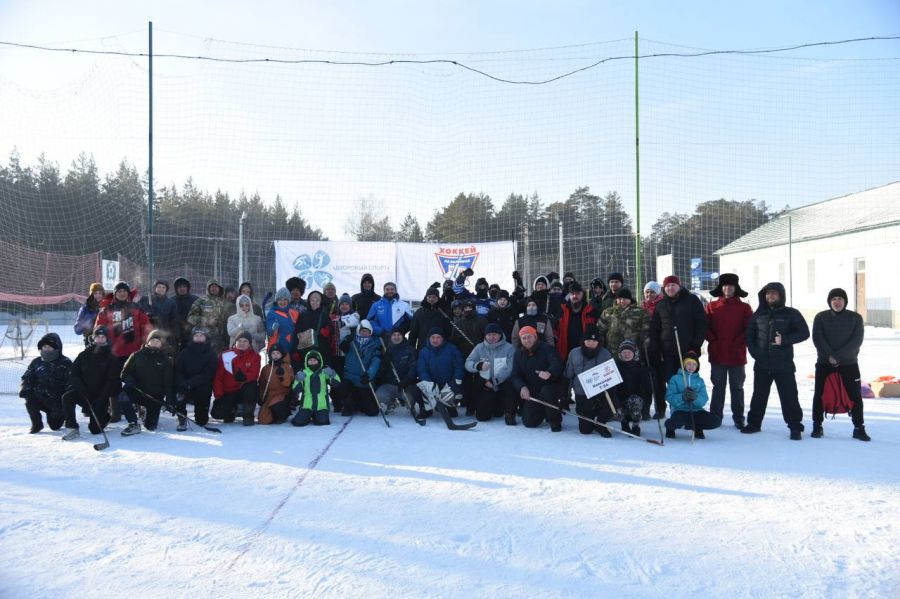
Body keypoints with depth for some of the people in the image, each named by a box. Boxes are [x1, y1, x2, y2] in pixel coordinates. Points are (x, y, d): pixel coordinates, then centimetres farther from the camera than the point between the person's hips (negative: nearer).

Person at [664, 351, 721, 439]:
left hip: (696, 410, 3)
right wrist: (682, 397, -26)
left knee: (716, 421, -20)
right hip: (680, 410, -3)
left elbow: (704, 400, -2)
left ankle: (697, 428, 13)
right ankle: (670, 426, 4)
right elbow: (669, 396, -7)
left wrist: (695, 397, -24)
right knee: (676, 422, -38)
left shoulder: (700, 381, 12)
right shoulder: (675, 378, 3)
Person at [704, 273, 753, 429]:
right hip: (717, 354, 1)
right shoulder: (712, 306, 4)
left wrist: (737, 343, -11)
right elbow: (705, 327, 3)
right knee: (718, 386, 9)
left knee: (737, 387, 8)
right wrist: (713, 340, -7)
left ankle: (738, 418, 15)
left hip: (737, 355, -1)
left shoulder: (744, 308, 1)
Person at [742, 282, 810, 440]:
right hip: (762, 364, 4)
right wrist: (753, 351, 0)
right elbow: (750, 334, 15)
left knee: (789, 396, -2)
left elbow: (804, 333, -4)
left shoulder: (791, 314, -1)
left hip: (784, 365, -3)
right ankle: (754, 423, 22)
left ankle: (795, 427, 8)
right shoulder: (759, 314, 10)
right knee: (759, 395, 12)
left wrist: (784, 340, -17)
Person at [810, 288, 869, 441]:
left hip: (849, 363, 0)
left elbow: (856, 341, -10)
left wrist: (837, 356, -18)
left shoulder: (855, 318, -1)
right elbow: (817, 338, -8)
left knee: (855, 395, -1)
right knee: (819, 394, 2)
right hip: (824, 362, 0)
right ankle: (817, 426, 13)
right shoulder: (820, 317, -1)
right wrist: (829, 355, -20)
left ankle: (859, 428, 10)